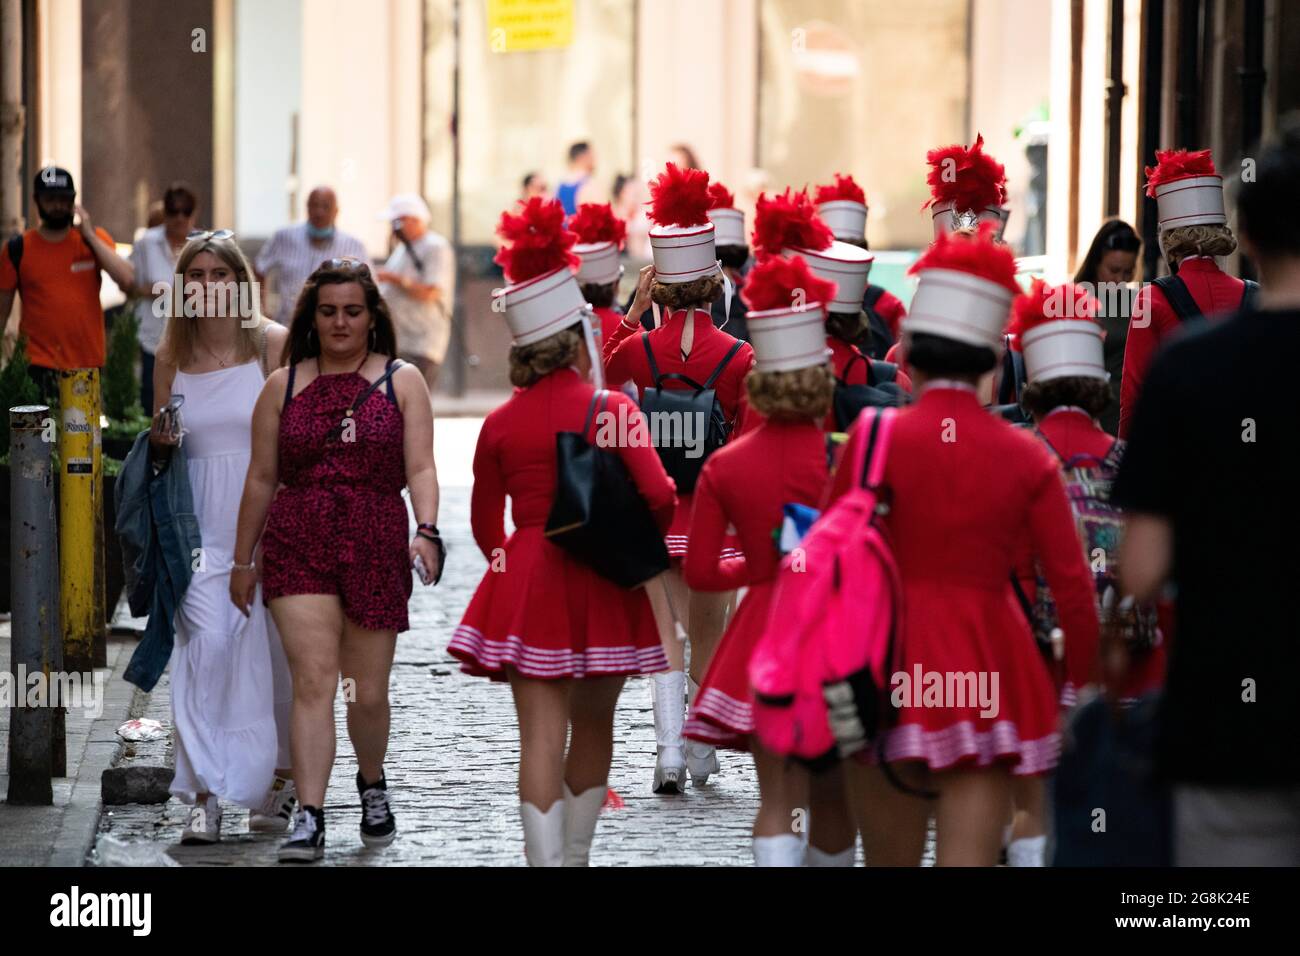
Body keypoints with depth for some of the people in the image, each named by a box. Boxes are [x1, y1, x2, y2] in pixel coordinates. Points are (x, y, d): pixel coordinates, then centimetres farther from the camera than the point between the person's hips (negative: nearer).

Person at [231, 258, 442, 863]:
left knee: (367, 693, 6)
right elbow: (261, 478, 13)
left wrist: (427, 530, -17)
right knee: (313, 680, -13)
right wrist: (243, 559, 14)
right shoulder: (284, 385, 9)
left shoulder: (401, 381, 7)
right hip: (298, 542, 0)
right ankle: (309, 820, -15)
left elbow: (419, 467, -1)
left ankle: (372, 783, 36)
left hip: (377, 542, 0)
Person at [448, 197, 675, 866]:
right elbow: (657, 495, -16)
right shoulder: (610, 408, -7)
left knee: (541, 736, -3)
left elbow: (486, 522, 12)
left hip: (526, 581, 1)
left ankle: (547, 860, -14)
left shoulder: (500, 424, 2)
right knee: (593, 727, 16)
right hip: (602, 584, -1)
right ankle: (576, 856, 27)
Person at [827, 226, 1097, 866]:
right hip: (988, 673, 1)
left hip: (888, 669, -1)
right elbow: (1073, 586, 2)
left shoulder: (874, 439, -4)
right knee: (969, 857, -4)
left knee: (890, 856, 11)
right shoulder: (1026, 457, 1)